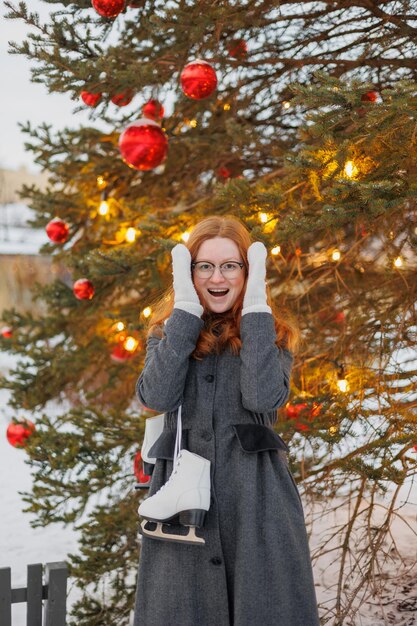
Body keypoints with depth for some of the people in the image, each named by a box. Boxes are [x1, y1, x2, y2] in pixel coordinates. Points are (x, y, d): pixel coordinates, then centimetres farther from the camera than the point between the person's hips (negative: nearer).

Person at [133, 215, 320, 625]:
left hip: (256, 496, -1)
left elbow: (264, 397, -14)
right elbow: (157, 397, -11)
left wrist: (255, 309, -10)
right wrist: (185, 311, -8)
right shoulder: (167, 332, 10)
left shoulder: (272, 333, 7)